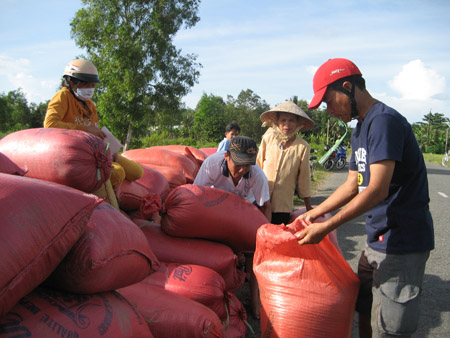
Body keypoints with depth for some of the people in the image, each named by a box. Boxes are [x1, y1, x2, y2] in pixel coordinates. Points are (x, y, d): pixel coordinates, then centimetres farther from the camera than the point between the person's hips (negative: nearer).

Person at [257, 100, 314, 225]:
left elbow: (304, 178, 1)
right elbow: (257, 166, 8)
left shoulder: (302, 146, -5)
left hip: (283, 205, -1)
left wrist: (309, 208, 5)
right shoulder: (268, 139, -2)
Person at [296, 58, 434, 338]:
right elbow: (352, 186, 18)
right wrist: (312, 214, 16)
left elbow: (377, 190, -25)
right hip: (377, 240, 10)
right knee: (365, 314, 17)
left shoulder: (384, 120, -18)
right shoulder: (361, 130, 14)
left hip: (401, 242, -9)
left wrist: (325, 227, -22)